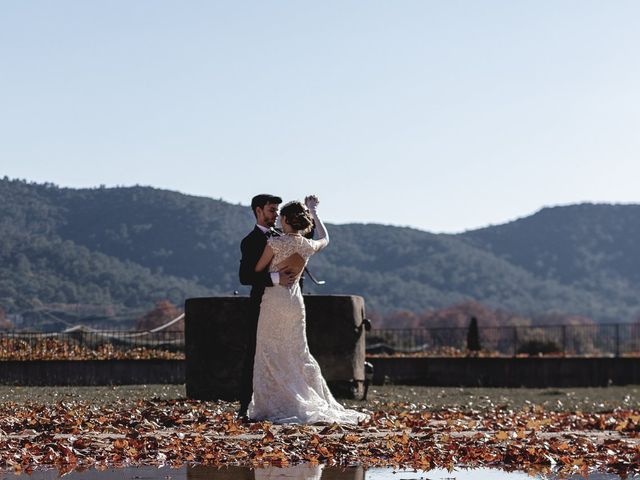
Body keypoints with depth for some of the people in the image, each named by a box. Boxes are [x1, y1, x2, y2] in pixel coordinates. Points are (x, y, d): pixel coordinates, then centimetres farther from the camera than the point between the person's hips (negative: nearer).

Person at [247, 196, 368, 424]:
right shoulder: (308, 246, 3)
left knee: (271, 356, 1)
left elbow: (257, 270, -2)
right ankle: (319, 405, 10)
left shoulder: (275, 242, -12)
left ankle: (272, 407, -2)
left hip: (273, 300, -5)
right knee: (298, 354, 12)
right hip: (295, 300, 5)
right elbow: (325, 239, 27)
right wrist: (314, 212, 34)